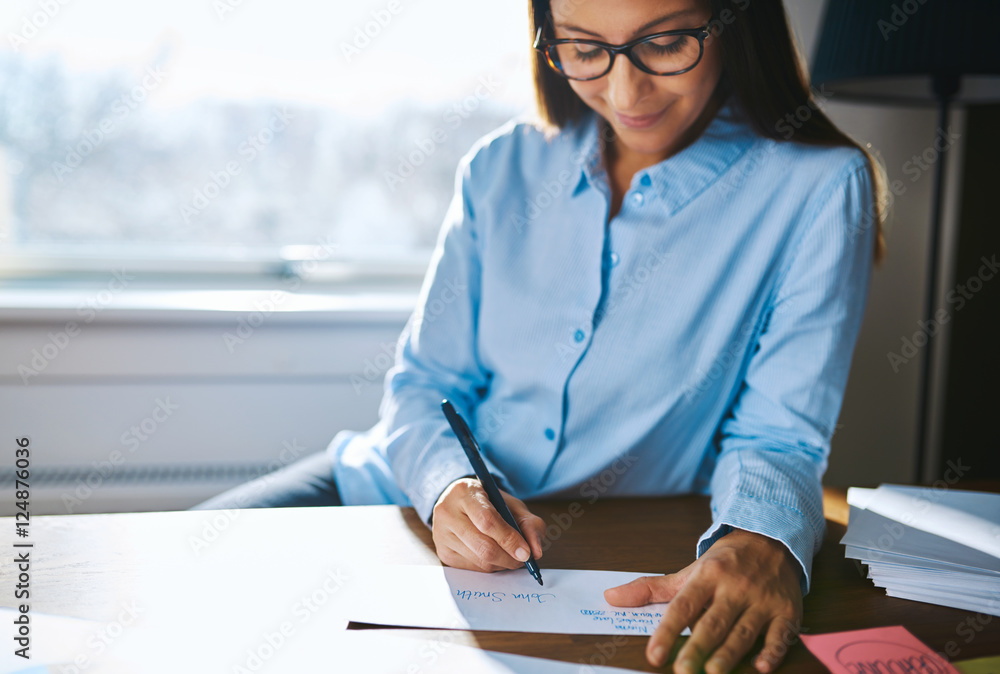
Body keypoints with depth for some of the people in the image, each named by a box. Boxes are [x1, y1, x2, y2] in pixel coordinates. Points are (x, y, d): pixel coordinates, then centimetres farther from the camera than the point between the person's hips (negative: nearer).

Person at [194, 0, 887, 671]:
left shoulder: (817, 188, -9)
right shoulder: (501, 167, 1)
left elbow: (777, 435, -11)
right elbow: (424, 383, 2)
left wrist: (762, 541, -34)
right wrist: (448, 484, -21)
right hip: (407, 491, 1)